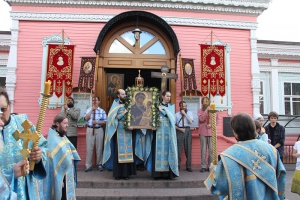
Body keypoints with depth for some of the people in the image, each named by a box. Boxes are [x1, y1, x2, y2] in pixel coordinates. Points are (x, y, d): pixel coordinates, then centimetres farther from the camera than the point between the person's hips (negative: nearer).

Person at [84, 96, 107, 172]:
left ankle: (99, 164, 21)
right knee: (89, 148, 2)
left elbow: (105, 121, -3)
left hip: (99, 130, -1)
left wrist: (97, 122, -16)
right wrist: (92, 109, -8)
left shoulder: (102, 111, 3)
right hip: (90, 129, 1)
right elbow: (86, 118, -9)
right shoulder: (88, 110, 8)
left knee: (99, 148, 6)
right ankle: (88, 165, 11)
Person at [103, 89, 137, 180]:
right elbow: (115, 118, -5)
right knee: (119, 151, -2)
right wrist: (124, 113, -14)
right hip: (119, 131, -3)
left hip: (128, 131, 3)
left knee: (128, 151, 2)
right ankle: (118, 173, 5)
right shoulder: (116, 105, 5)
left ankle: (126, 173, 8)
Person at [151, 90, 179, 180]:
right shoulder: (158, 105, 11)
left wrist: (162, 110, -7)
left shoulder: (171, 106, 15)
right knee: (159, 149, -4)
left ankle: (168, 172, -1)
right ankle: (158, 172, 0)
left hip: (168, 131, 1)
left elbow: (172, 116, -1)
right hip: (159, 130, -1)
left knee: (167, 149, -4)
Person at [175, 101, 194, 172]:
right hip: (179, 131, -1)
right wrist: (180, 129, -8)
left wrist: (184, 113, -11)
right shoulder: (176, 114, 7)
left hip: (187, 130, 1)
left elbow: (191, 121, -10)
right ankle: (177, 165, 12)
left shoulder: (189, 113, 7)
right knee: (178, 148, -1)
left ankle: (188, 166, 14)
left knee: (188, 148, 4)